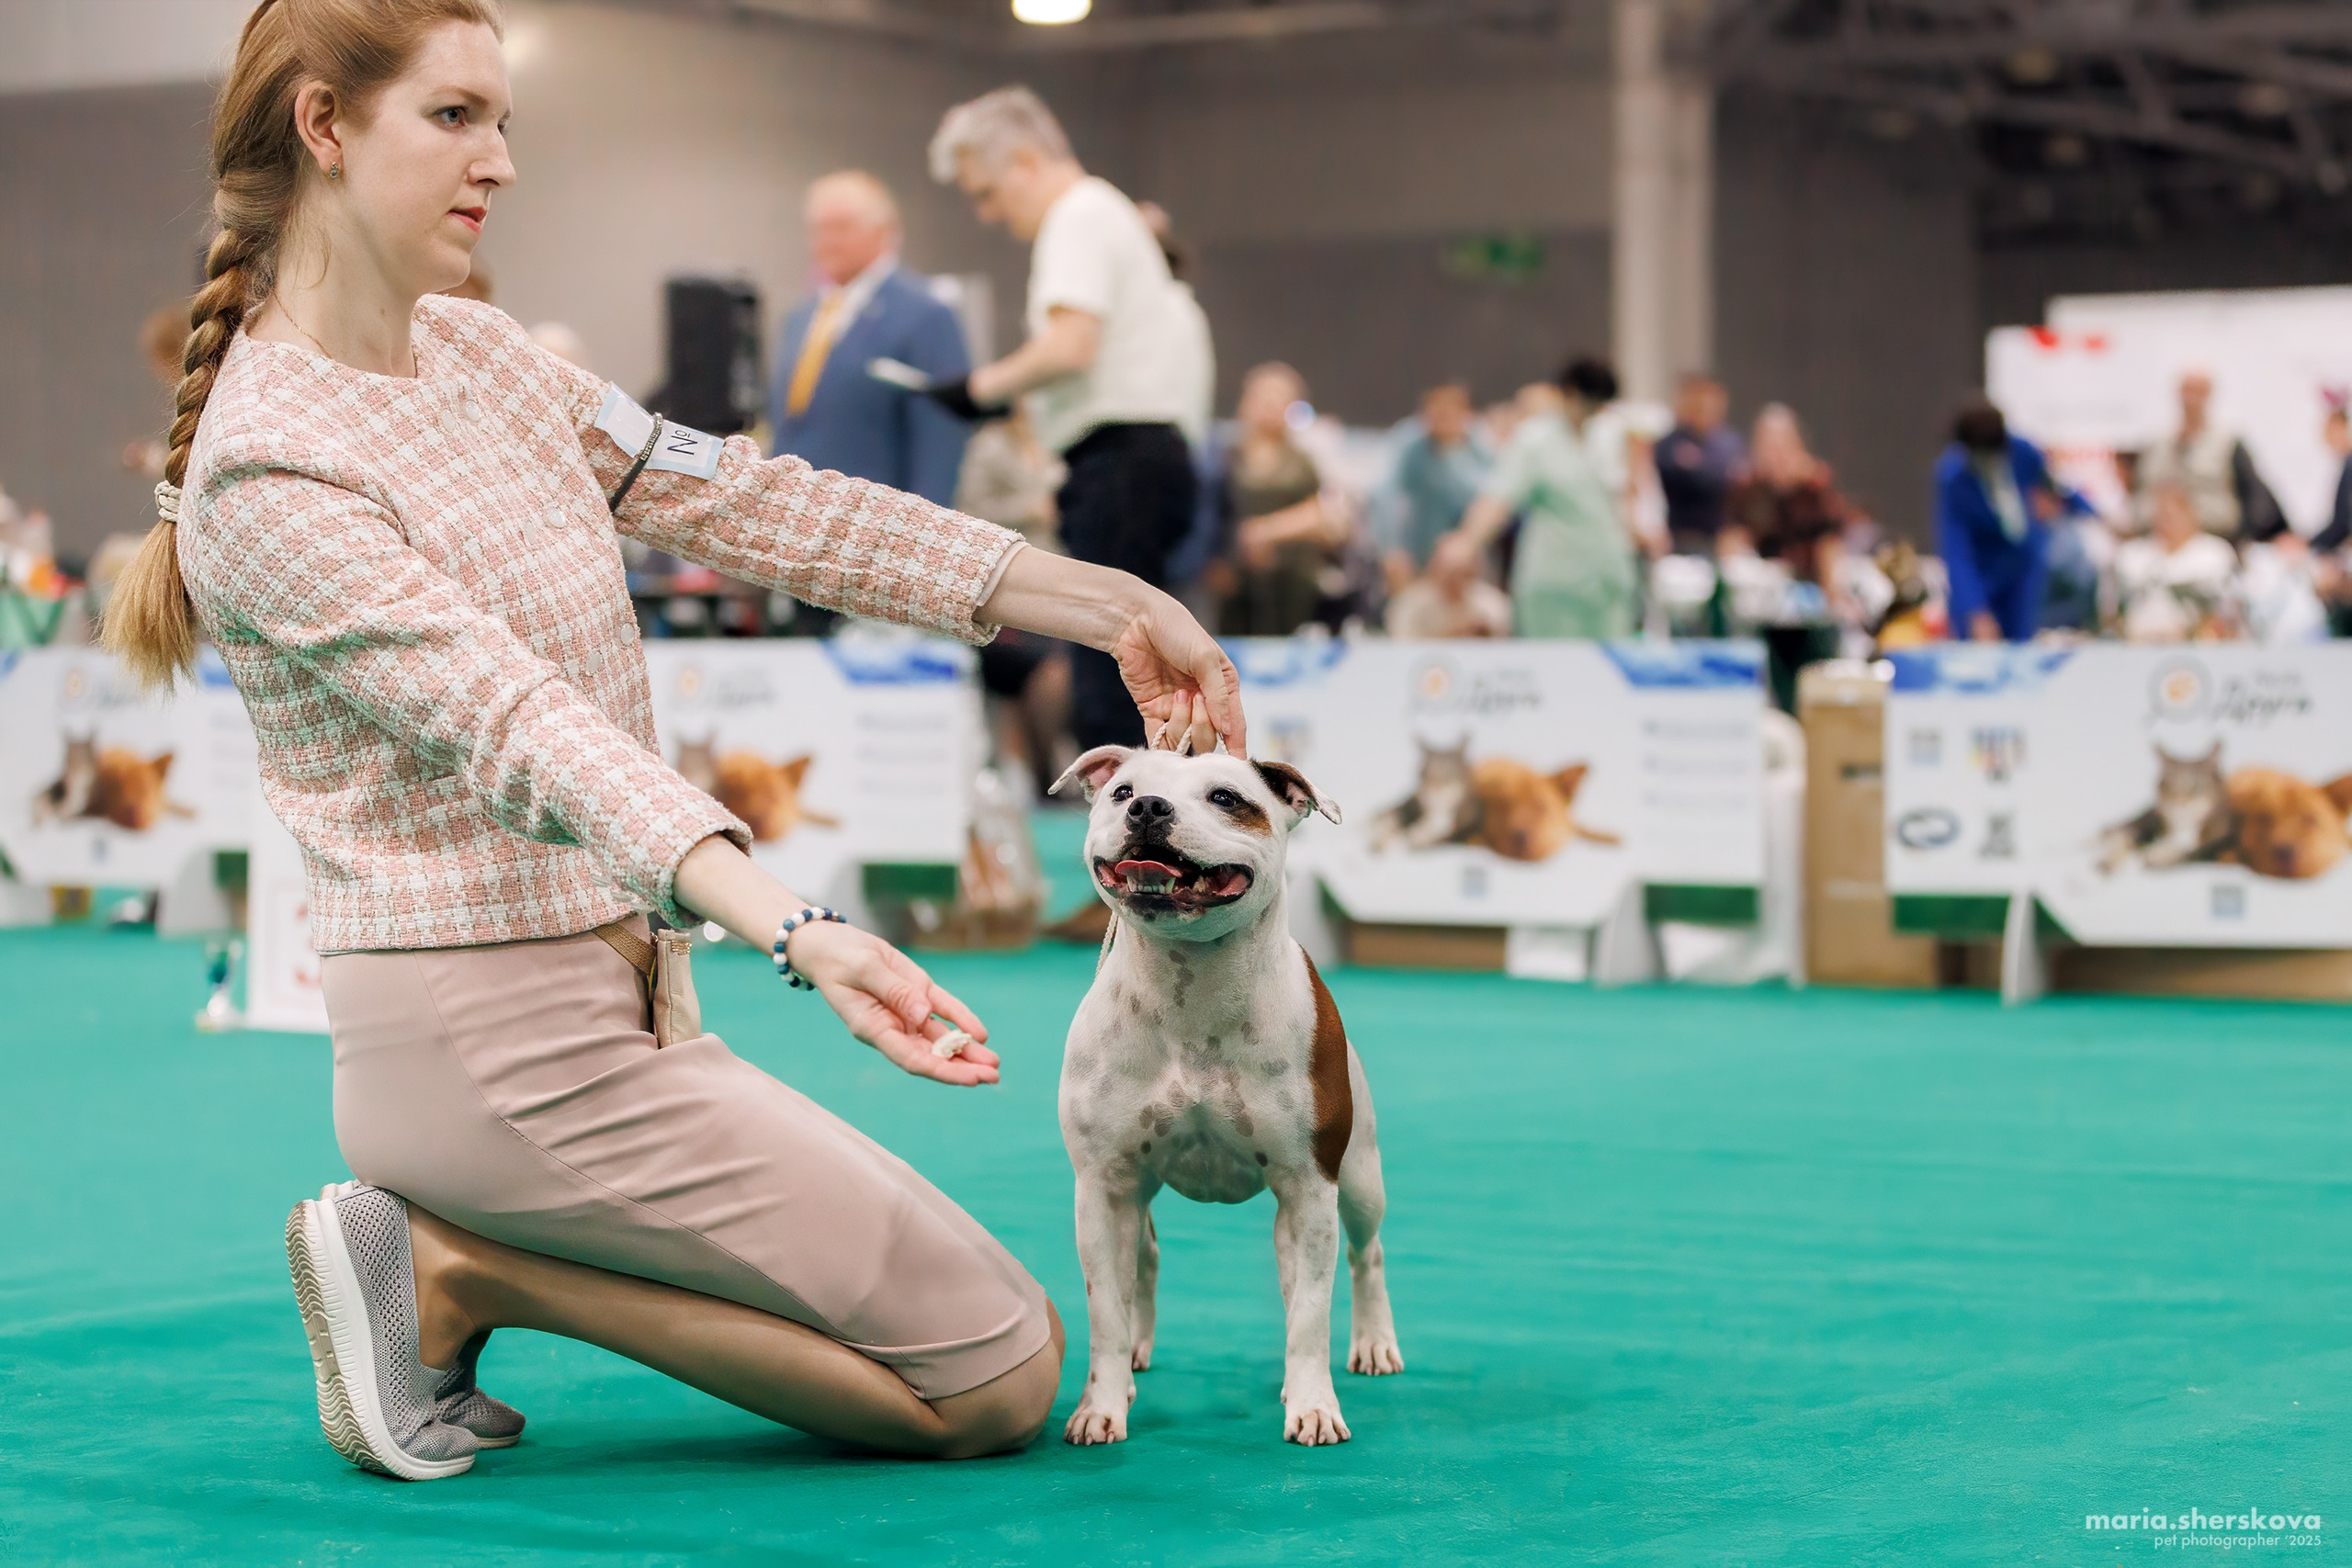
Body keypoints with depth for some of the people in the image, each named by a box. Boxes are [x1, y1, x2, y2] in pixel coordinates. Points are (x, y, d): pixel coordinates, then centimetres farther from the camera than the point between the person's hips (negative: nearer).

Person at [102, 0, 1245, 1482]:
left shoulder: (475, 352, 10)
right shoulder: (269, 471, -18)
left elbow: (761, 507, 7)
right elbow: (517, 725, -30)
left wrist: (1117, 606, 3)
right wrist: (799, 933, -43)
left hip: (591, 1002, 9)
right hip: (499, 1037, -9)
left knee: (997, 1331, 19)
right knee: (1002, 1375, -6)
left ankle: (461, 1253, 10)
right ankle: (463, 1269, -4)